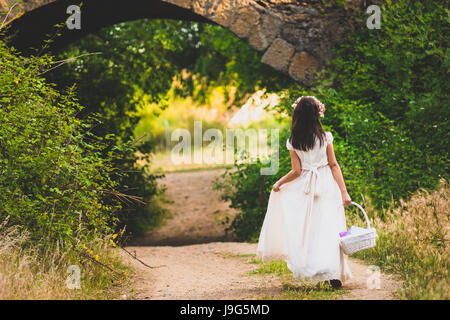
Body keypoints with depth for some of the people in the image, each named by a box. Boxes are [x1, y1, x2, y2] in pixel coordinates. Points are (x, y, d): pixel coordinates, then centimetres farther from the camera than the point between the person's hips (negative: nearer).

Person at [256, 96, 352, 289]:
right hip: (327, 186, 0)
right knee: (329, 229, -1)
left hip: (305, 187, 0)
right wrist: (344, 192, -2)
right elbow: (334, 165, -3)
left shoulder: (293, 142, -4)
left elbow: (296, 171, -4)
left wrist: (279, 183, 13)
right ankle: (334, 273, -10)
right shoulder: (325, 137, -3)